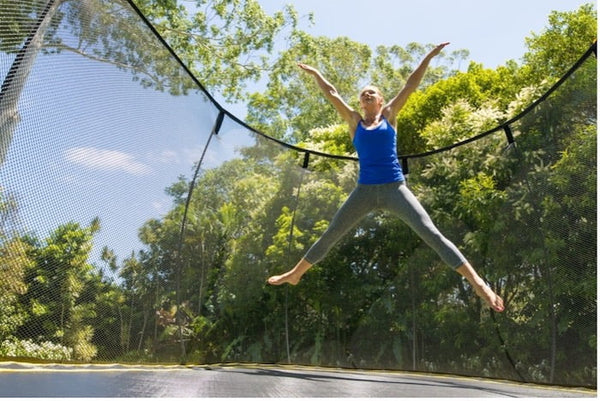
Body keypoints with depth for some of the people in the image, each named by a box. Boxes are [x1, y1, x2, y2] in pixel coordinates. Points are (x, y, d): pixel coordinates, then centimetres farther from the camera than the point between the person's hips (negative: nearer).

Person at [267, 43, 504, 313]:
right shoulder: (354, 121, 12)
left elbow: (411, 84, 10)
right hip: (365, 190, 2)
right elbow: (331, 93, 18)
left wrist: (429, 56, 10)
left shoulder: (389, 115, 10)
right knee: (330, 235, 9)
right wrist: (315, 72, 26)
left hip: (394, 188, -2)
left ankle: (477, 283, -13)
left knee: (431, 233, -11)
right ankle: (295, 274, 25)